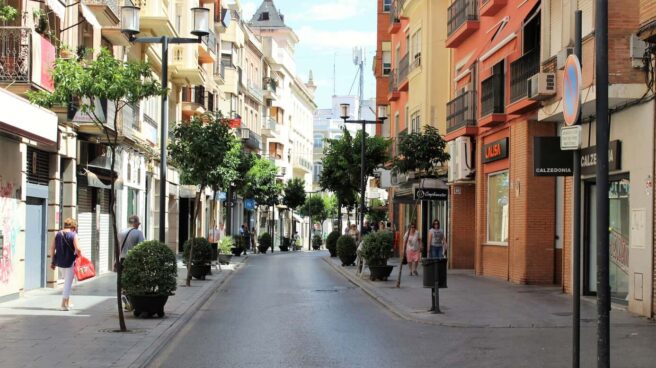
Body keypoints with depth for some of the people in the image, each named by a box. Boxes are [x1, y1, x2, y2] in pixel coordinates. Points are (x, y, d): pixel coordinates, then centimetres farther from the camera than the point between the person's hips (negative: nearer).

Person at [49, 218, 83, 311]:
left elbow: (52, 247, 4)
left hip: (59, 262, 5)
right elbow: (77, 249, -18)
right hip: (70, 262, -5)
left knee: (67, 281, 24)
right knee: (68, 283, 3)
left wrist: (52, 261, 9)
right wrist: (80, 257, 0)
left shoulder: (58, 234, 6)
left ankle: (67, 301, 26)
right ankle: (64, 304, 2)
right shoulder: (73, 235, -9)